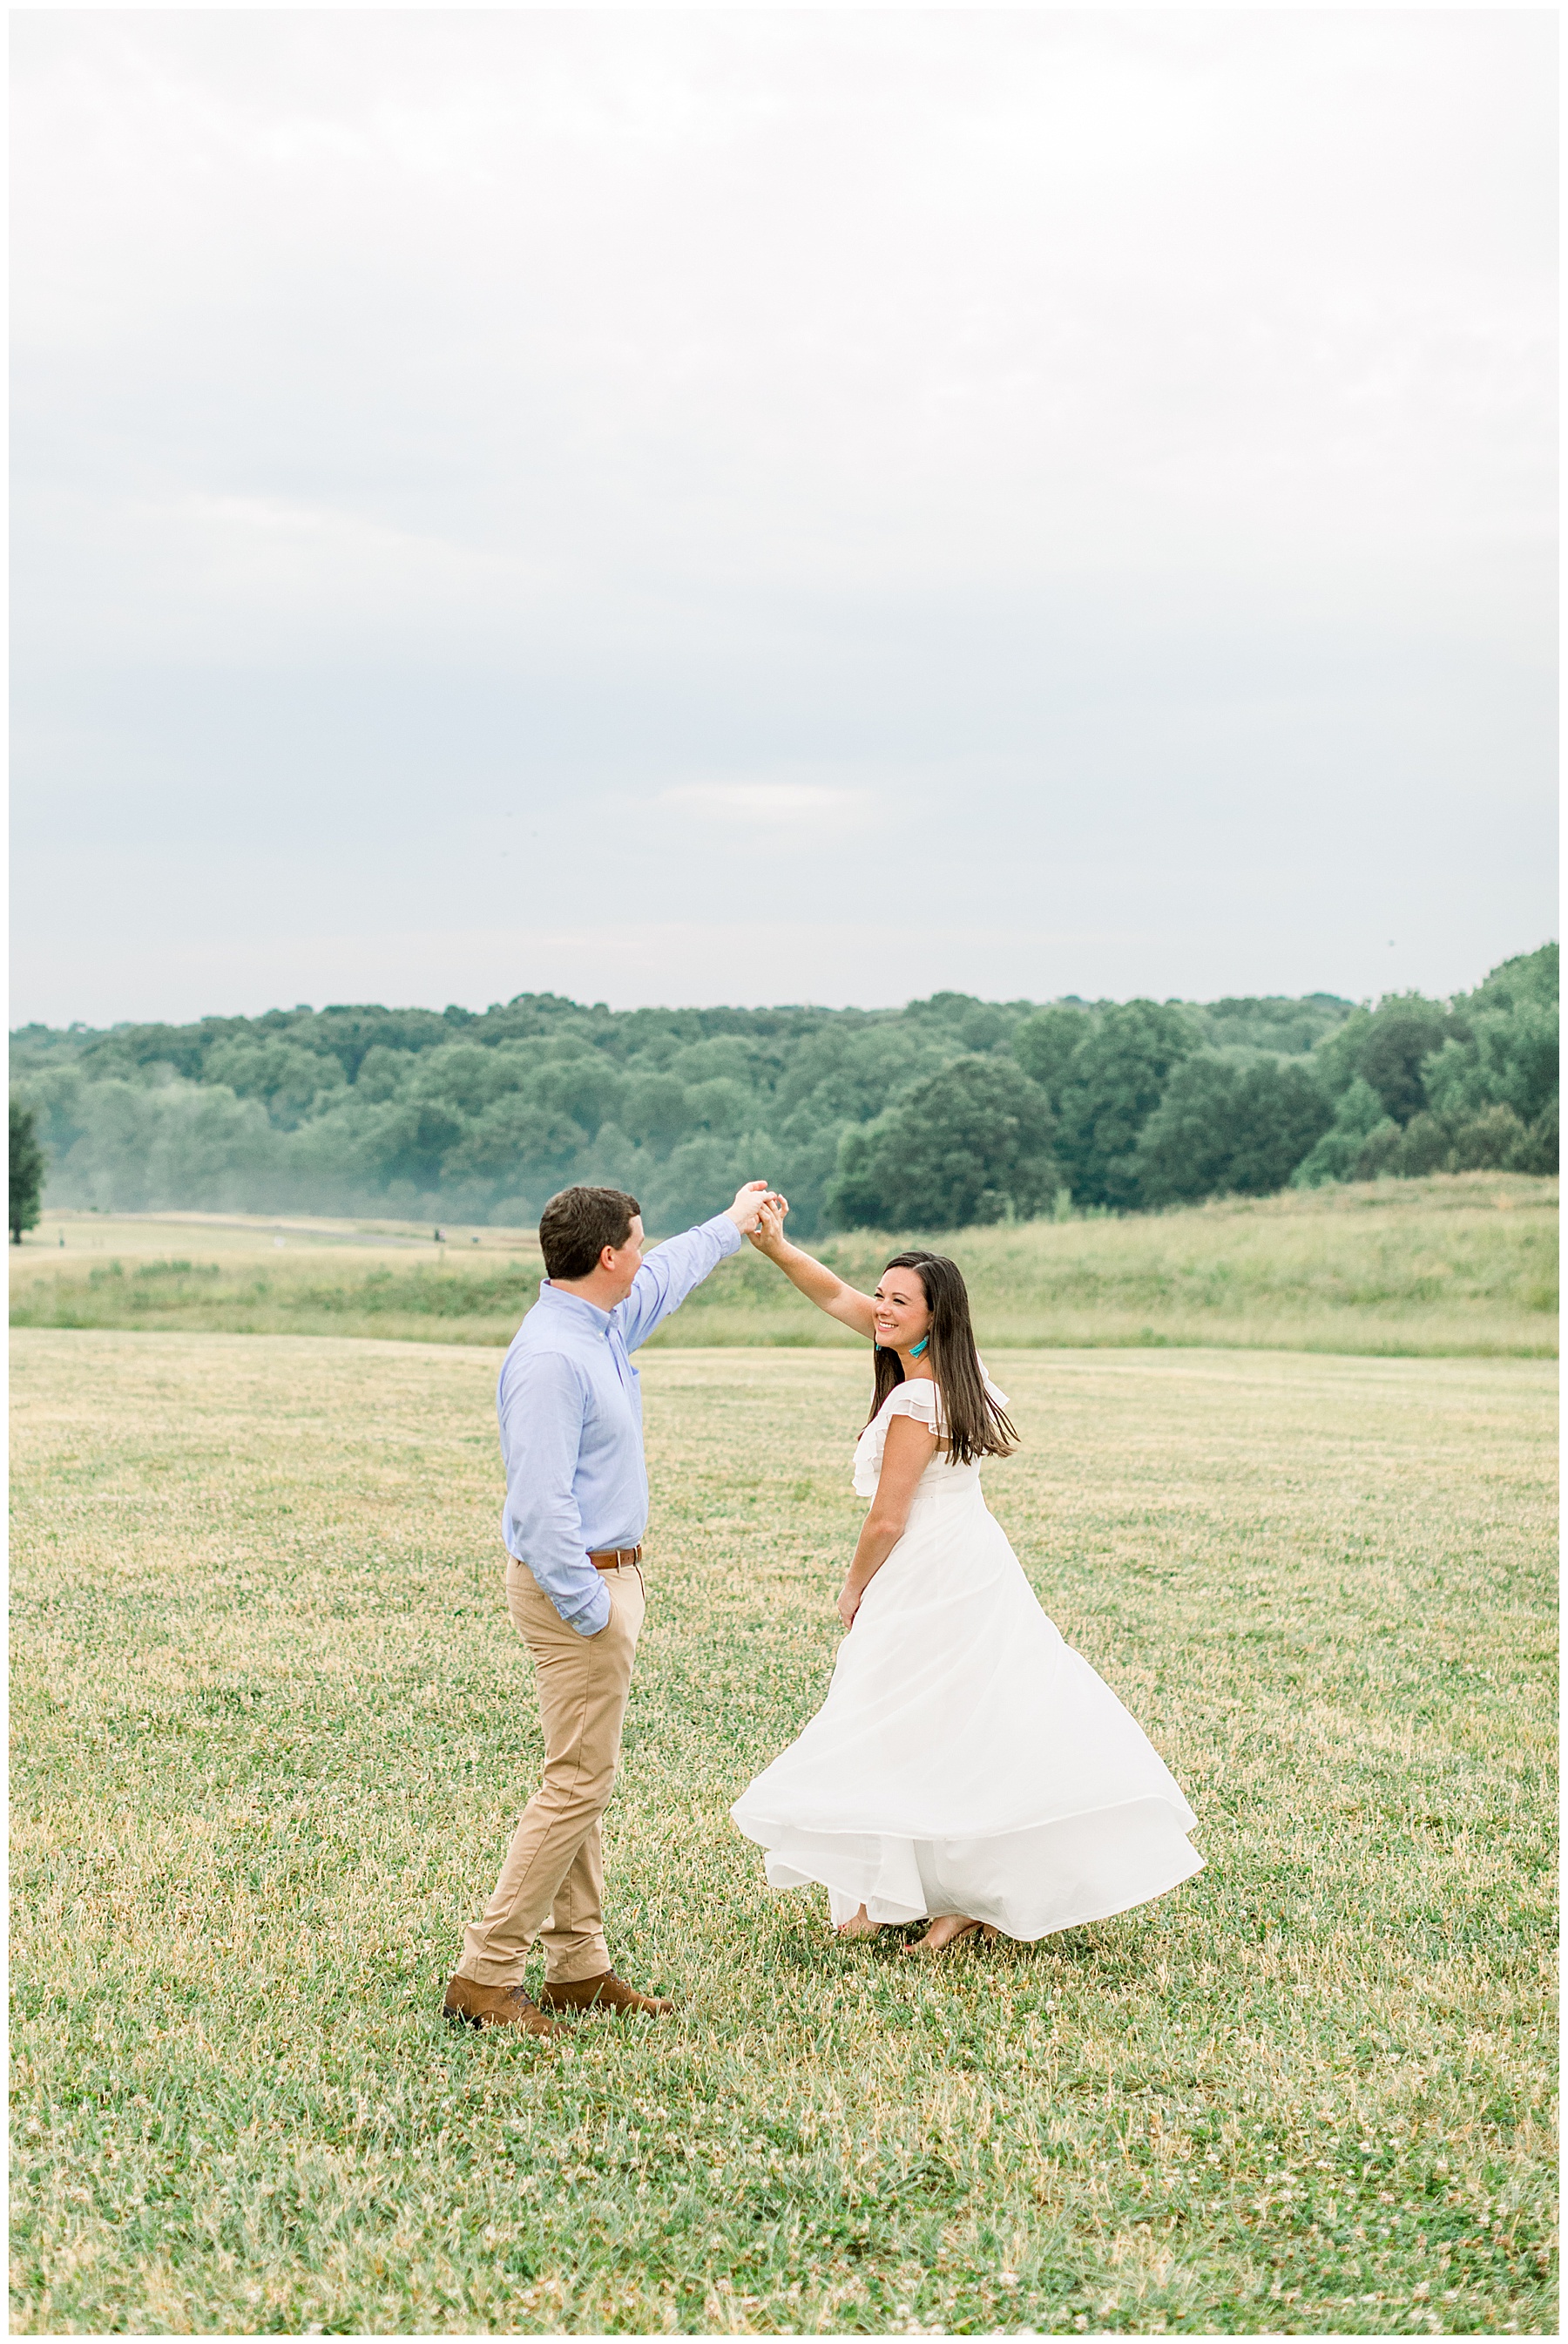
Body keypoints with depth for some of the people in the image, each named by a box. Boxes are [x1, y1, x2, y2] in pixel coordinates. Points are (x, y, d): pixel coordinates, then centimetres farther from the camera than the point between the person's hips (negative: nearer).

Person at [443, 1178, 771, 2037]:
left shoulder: (603, 1328, 9)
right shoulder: (551, 1357, -22)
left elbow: (667, 1277, 32)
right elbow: (540, 1504, -26)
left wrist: (733, 1224, 45)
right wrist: (591, 1610, -23)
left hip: (605, 1576, 11)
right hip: (577, 1585, -11)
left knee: (582, 1779, 13)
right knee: (578, 1782, -8)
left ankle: (577, 1965, 20)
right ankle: (485, 1973, -4)